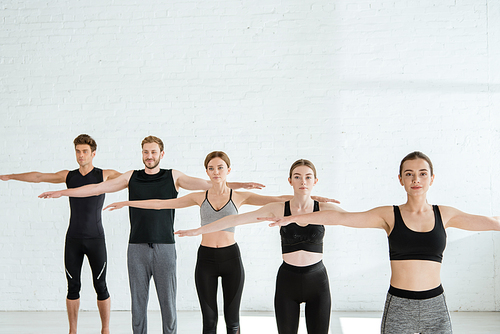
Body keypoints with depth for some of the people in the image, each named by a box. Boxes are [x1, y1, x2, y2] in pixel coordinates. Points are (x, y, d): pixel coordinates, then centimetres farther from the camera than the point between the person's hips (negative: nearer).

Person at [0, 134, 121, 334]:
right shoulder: (68, 176, 9)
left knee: (100, 286, 1)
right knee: (73, 286, 5)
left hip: (95, 239, -3)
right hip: (73, 239, 3)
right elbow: (38, 177, 12)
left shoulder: (104, 175, 0)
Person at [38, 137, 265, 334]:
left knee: (167, 300, 1)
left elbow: (207, 184, -1)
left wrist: (240, 185, -10)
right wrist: (61, 192, 7)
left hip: (165, 247, -1)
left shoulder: (173, 177, 6)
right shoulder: (131, 177, 9)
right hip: (137, 247, 1)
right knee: (138, 300, 5)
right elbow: (97, 188, 10)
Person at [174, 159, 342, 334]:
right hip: (287, 280, 0)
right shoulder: (278, 209, -3)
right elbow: (235, 220, -3)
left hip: (317, 280, 0)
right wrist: (199, 230, -2)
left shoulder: (325, 209, -2)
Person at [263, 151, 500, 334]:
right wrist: (293, 218, -12)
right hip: (399, 307, -2)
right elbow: (340, 217, -7)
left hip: (435, 308, 2)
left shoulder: (445, 215, 6)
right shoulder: (389, 215, -1)